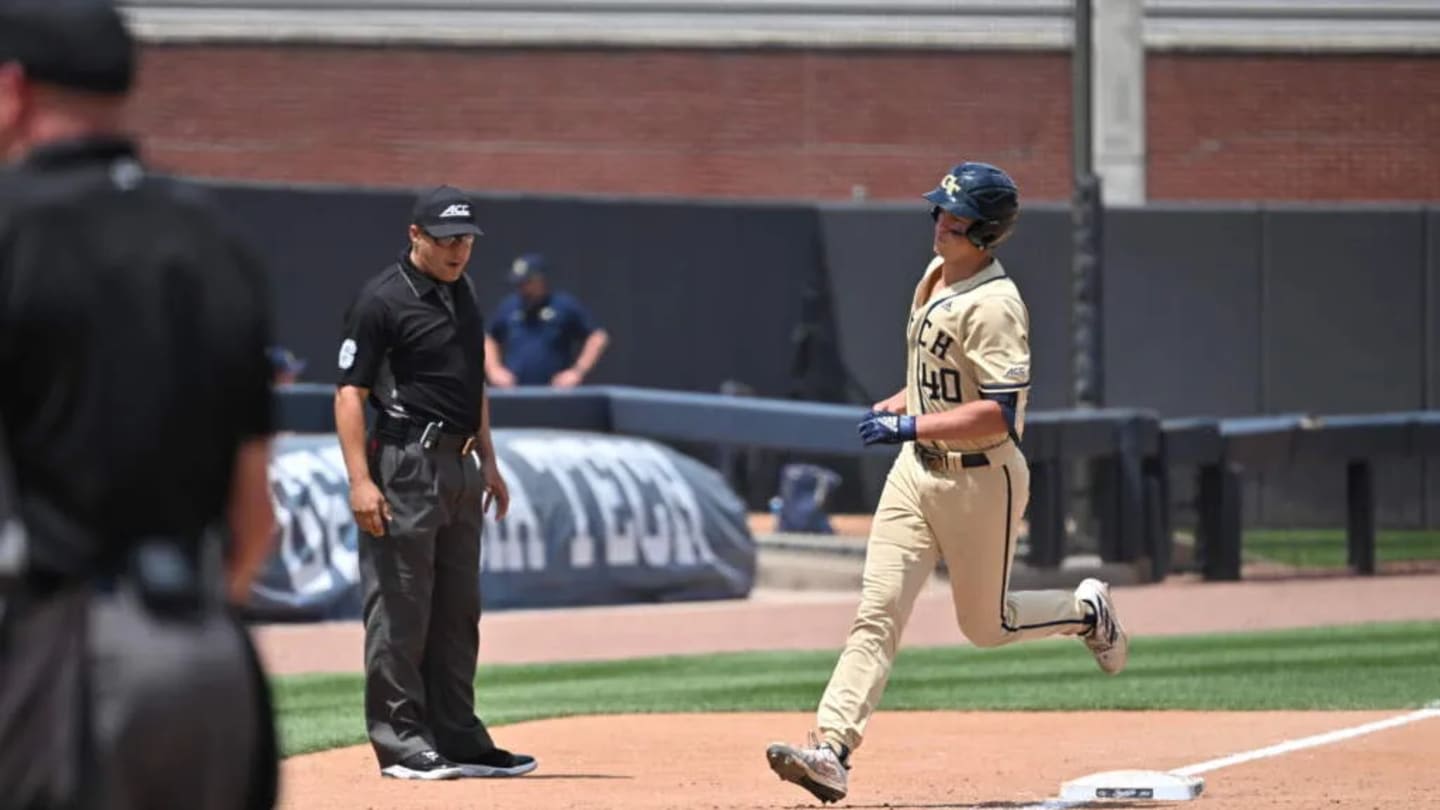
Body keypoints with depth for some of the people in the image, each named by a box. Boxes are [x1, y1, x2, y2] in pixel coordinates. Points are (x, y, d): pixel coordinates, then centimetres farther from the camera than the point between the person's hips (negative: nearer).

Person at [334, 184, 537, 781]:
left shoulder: (462, 294, 14)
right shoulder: (383, 300, -10)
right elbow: (350, 393, -14)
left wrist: (488, 461, 19)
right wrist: (360, 480, -21)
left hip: (460, 466, 8)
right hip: (406, 465, -8)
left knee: (458, 611, 11)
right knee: (400, 610, -5)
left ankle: (457, 737, 17)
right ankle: (400, 742, -2)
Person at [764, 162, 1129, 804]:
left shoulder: (994, 305, -21)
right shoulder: (935, 277, 7)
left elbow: (1000, 413, -28)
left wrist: (910, 425, -29)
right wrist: (892, 407, 13)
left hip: (981, 480, -7)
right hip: (917, 470, 7)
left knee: (984, 625, 9)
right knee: (877, 612, -7)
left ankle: (1086, 612, 37)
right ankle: (831, 750, -17)